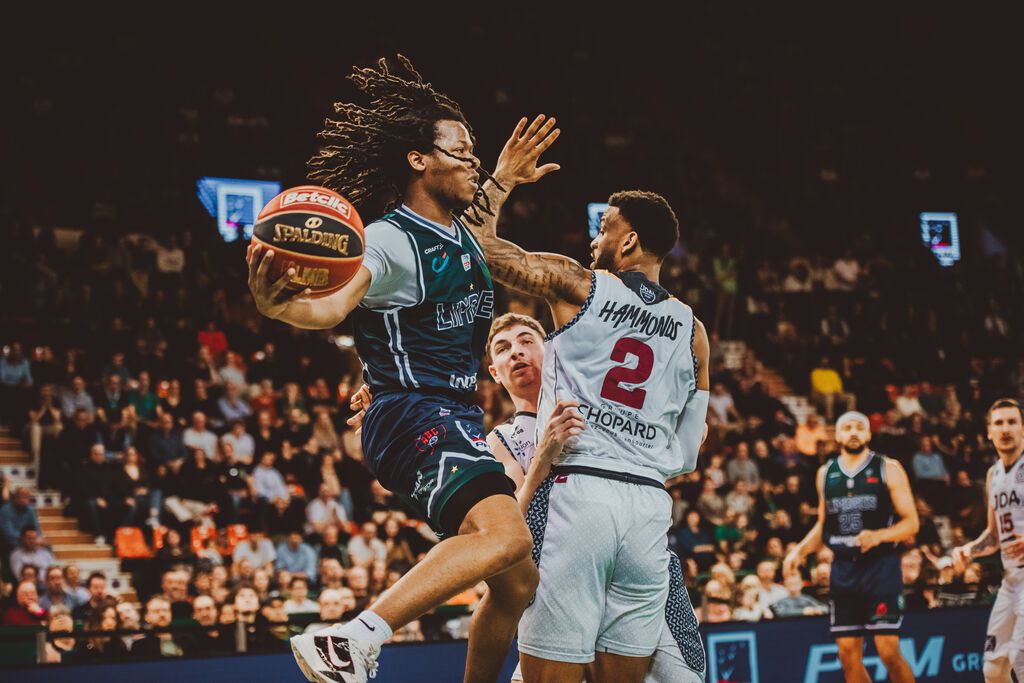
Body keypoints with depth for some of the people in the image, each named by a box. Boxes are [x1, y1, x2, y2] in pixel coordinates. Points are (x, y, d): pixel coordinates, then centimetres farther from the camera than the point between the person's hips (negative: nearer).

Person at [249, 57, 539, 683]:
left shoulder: (464, 233, 15)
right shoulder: (391, 240, -12)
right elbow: (330, 307, -30)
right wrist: (275, 305, -51)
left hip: (461, 420, 10)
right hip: (413, 415, -10)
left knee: (517, 583, 13)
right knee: (505, 535, -34)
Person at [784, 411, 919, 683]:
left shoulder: (888, 469, -1)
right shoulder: (826, 473, 12)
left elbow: (911, 523, -3)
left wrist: (878, 536, -20)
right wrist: (800, 551, 6)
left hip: (880, 566, -4)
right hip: (843, 569, 4)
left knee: (888, 651, -9)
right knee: (848, 655, 3)